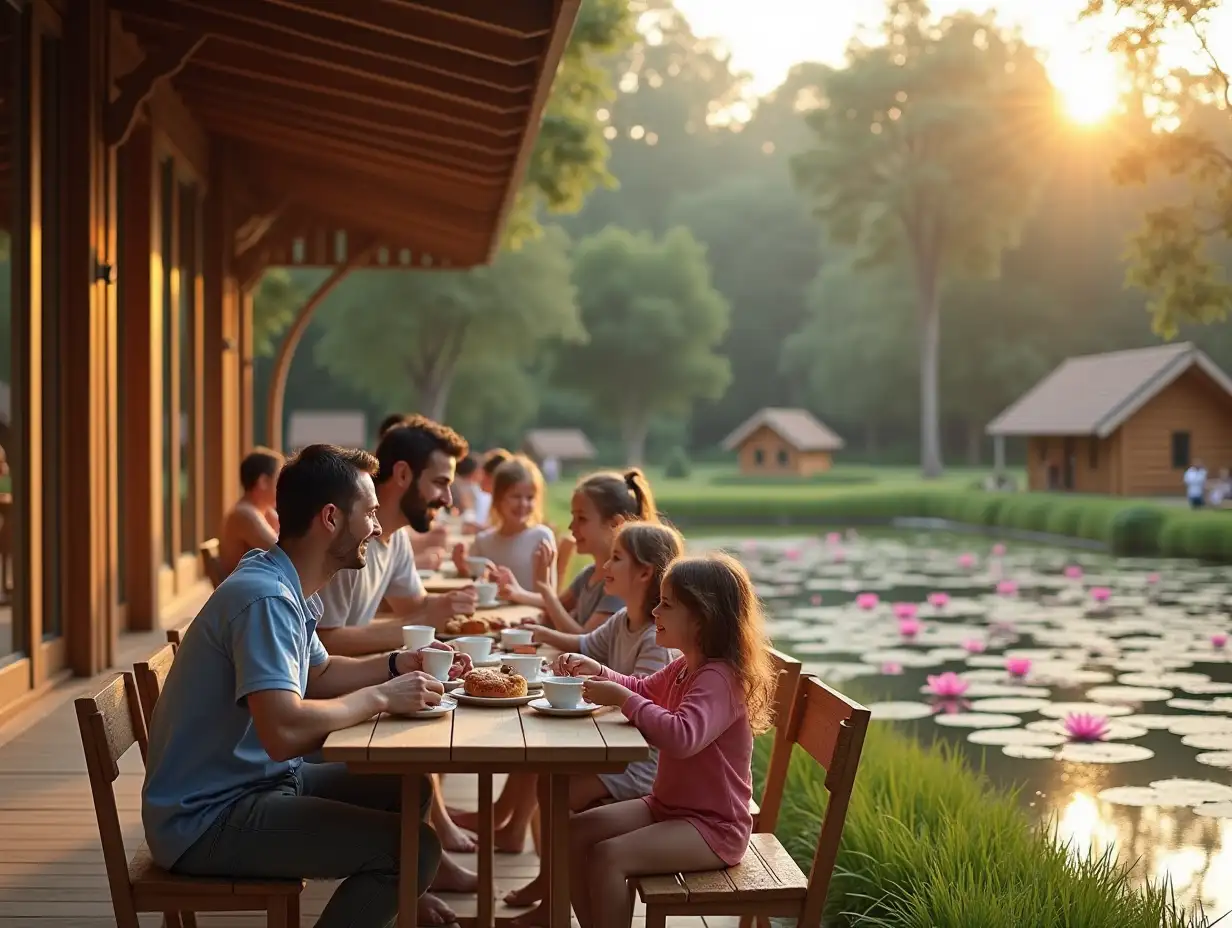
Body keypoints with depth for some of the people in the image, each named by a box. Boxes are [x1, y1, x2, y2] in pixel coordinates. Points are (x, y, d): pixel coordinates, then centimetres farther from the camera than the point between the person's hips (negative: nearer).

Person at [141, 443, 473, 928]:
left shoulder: (284, 586, 6)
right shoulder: (265, 597, -23)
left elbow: (318, 675, 22)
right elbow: (284, 732, -34)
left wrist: (398, 664, 7)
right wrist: (381, 696, -20)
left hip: (256, 780, 10)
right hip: (207, 820, -10)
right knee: (414, 845, -18)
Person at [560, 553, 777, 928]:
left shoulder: (720, 678, -24)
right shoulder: (685, 668, 7)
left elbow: (682, 737, -41)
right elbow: (644, 691, 28)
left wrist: (621, 698, -31)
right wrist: (597, 671, 9)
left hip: (713, 826, -10)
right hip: (667, 806, 10)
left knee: (607, 856, -25)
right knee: (575, 833, 1)